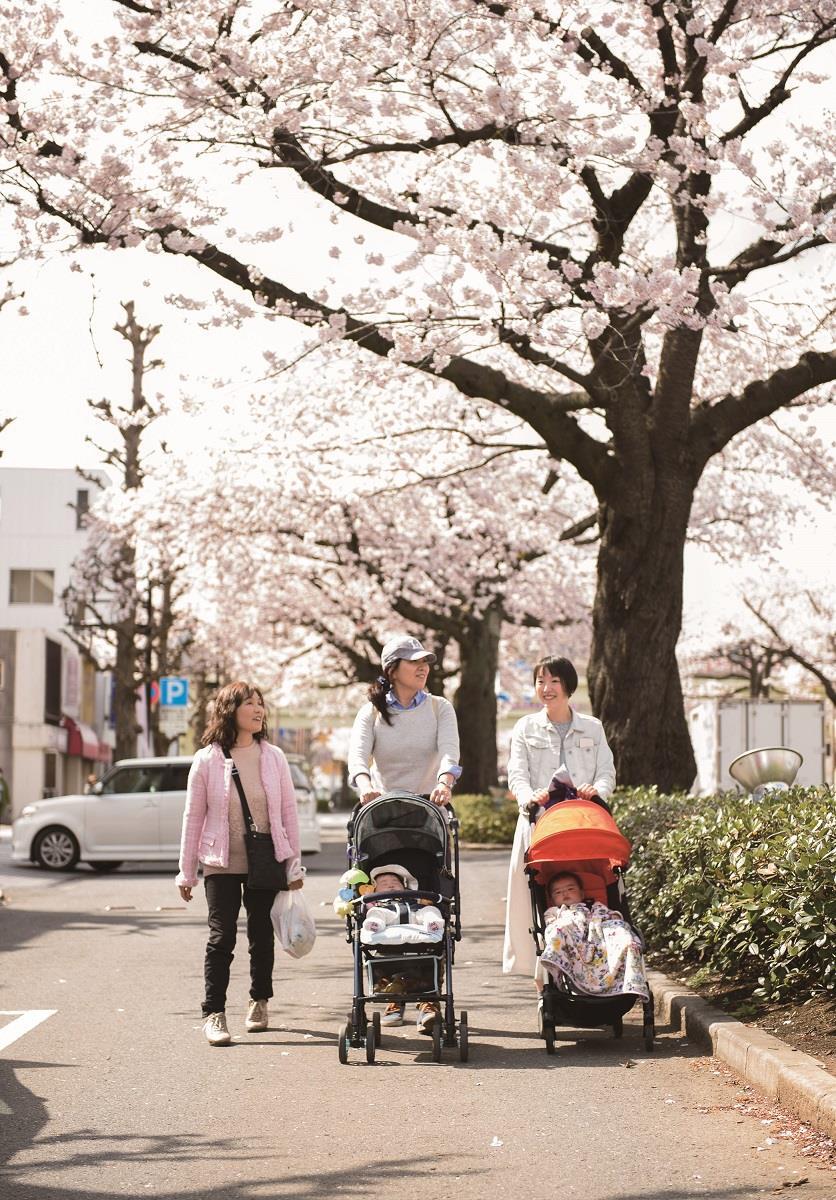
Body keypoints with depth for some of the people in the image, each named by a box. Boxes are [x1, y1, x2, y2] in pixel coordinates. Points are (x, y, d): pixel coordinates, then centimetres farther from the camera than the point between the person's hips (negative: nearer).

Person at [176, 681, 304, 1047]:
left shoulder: (273, 757, 1)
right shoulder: (207, 760, -4)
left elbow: (288, 811, 5)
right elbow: (193, 816, 0)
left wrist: (294, 864, 3)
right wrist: (186, 872, 0)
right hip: (222, 865, -2)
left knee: (262, 934, 11)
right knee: (222, 937, -6)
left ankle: (259, 1002, 29)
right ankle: (214, 1013, -1)